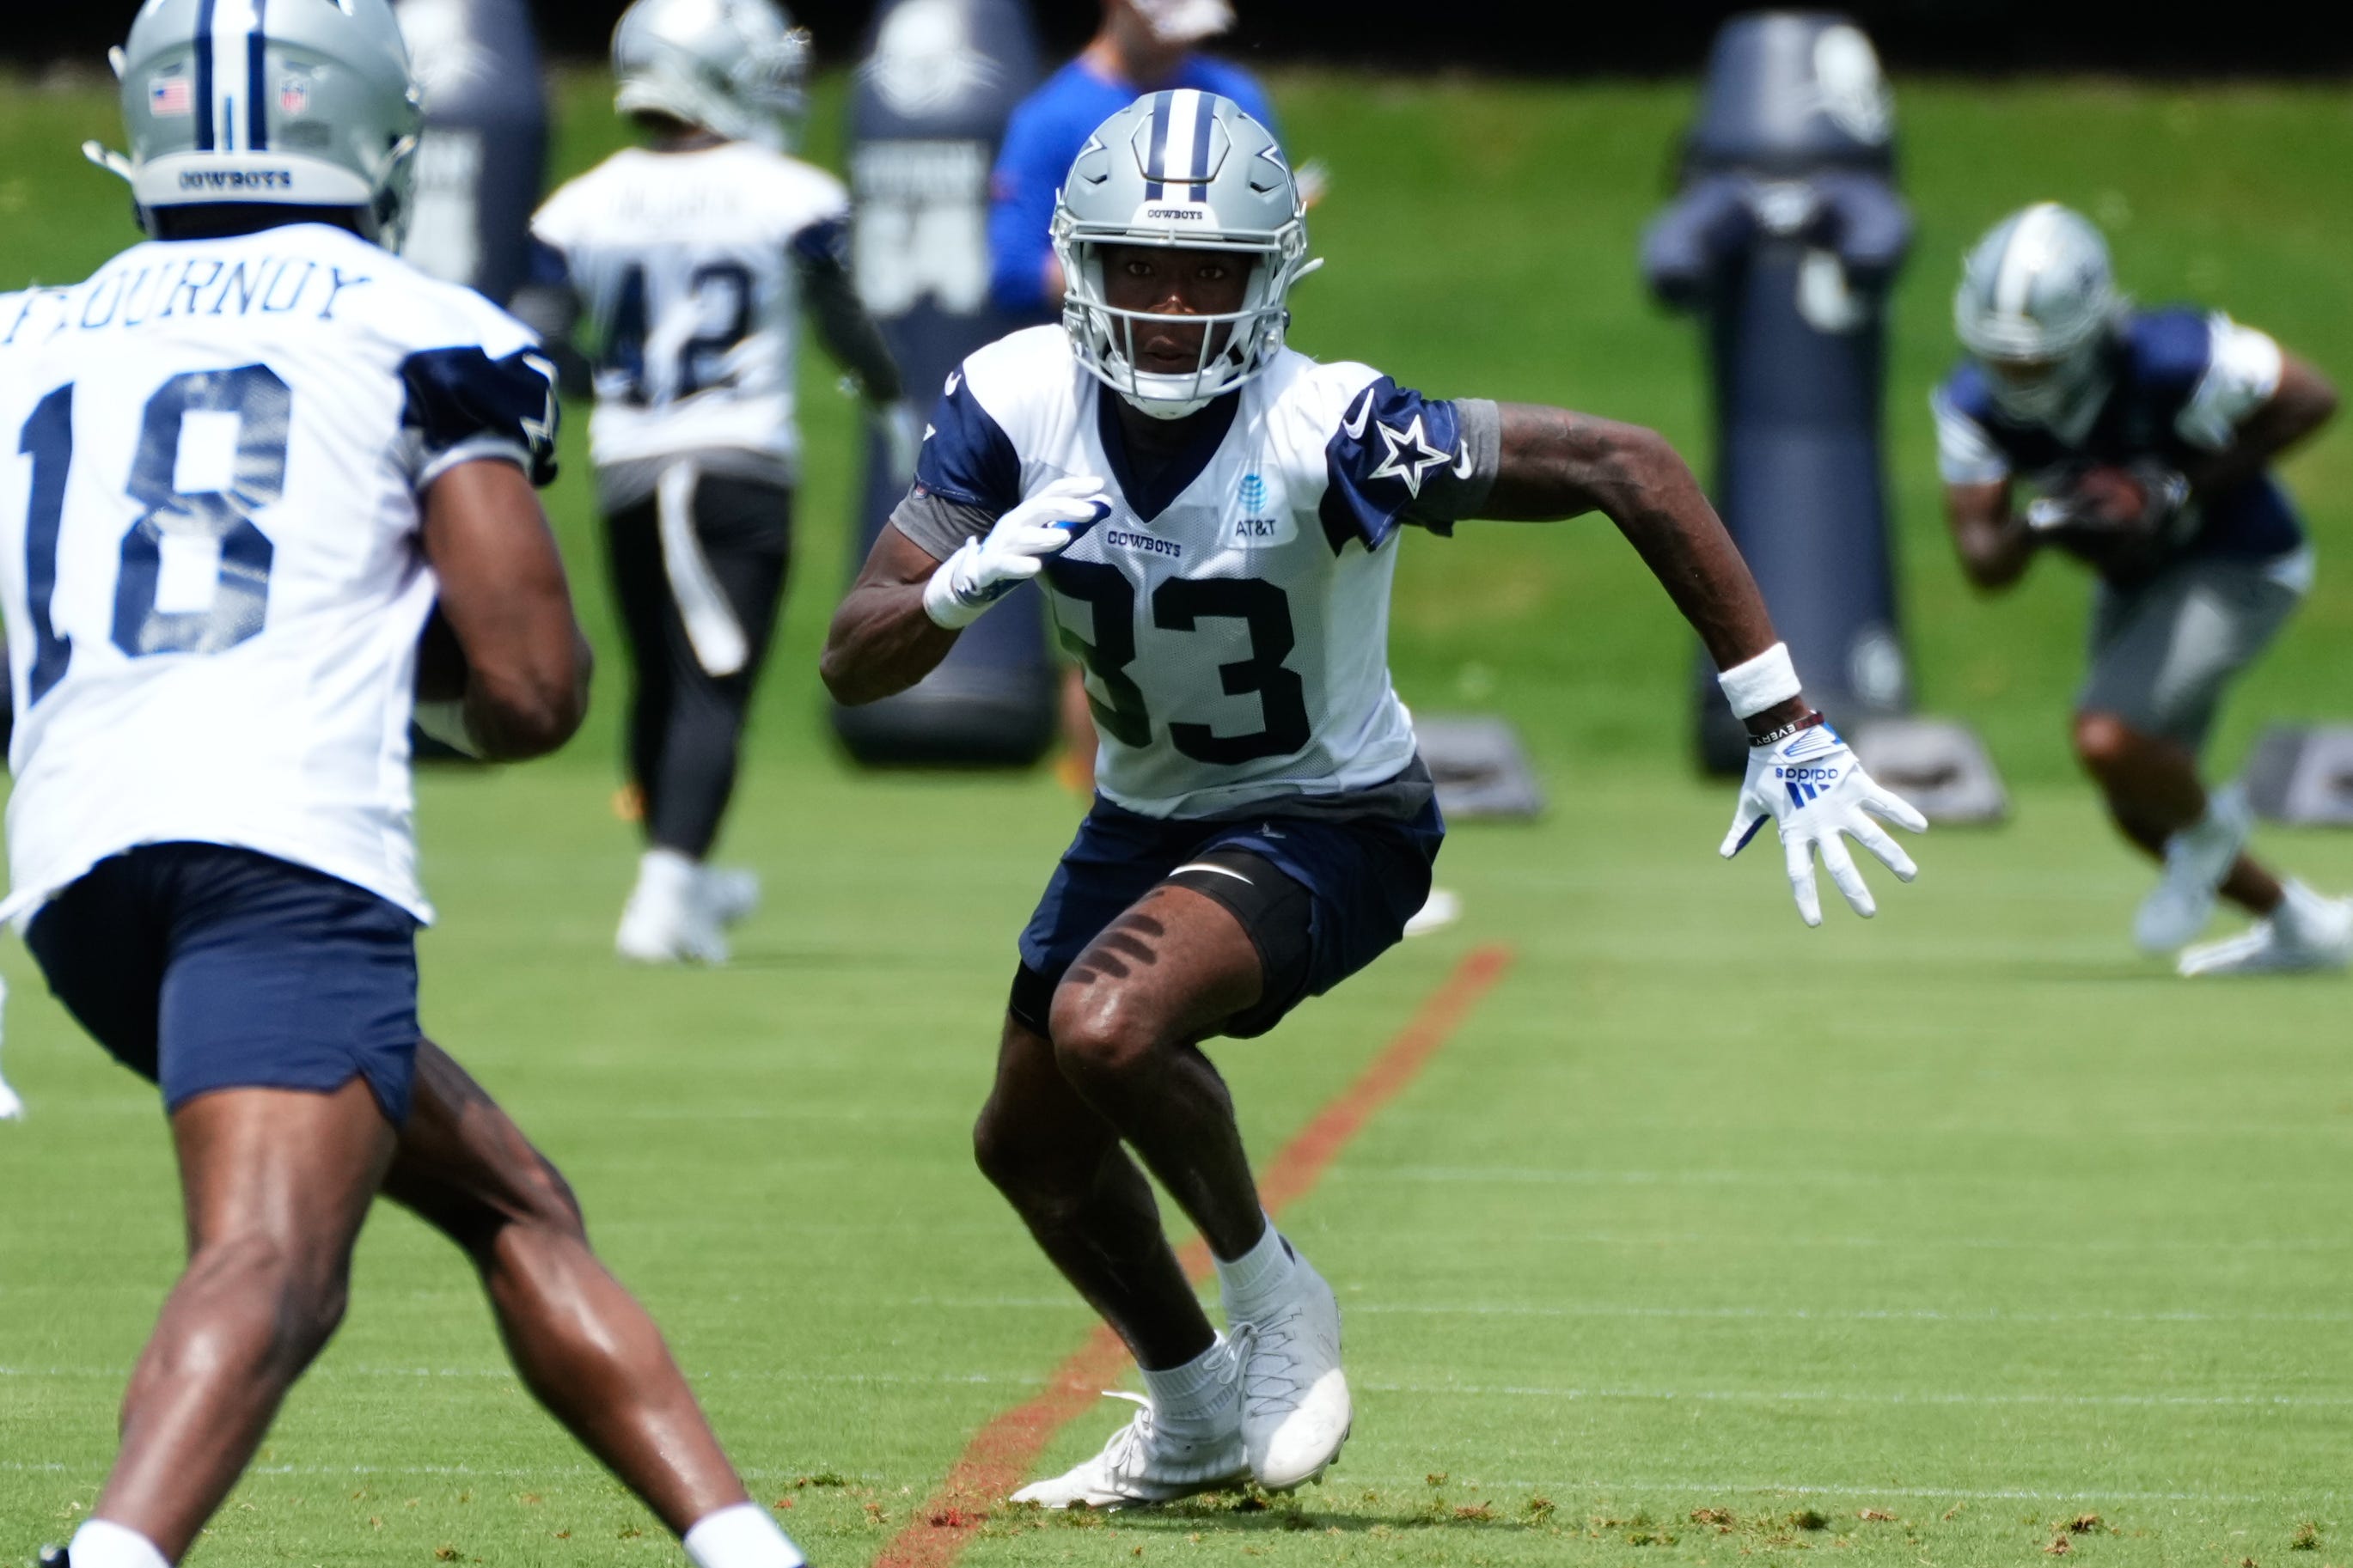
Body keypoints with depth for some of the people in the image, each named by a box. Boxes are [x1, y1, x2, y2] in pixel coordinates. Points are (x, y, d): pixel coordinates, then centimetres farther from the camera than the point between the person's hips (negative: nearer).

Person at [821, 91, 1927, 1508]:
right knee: (1032, 1143, 17)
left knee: (1110, 1028, -31)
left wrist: (1787, 729, -34)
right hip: (1150, 816, 6)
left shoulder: (1324, 433, -31)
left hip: (1331, 823, -6)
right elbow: (854, 662, -16)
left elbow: (1631, 467, -32)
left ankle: (1273, 1298, -3)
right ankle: (1193, 1420, 43)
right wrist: (968, 581, -39)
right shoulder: (1019, 403, -18)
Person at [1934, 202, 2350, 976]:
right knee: (2141, 810, 16)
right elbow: (1984, 562, -16)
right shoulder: (1976, 405, -18)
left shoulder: (2171, 359, -33)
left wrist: (2184, 491, -26)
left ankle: (2206, 827, 8)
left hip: (2238, 567, -7)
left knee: (2108, 739, -26)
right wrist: (2039, 527, -39)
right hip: (2136, 582, 7)